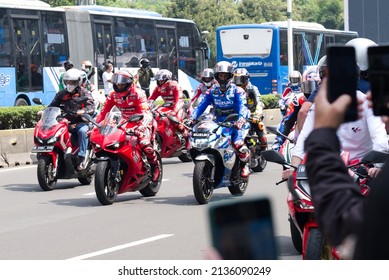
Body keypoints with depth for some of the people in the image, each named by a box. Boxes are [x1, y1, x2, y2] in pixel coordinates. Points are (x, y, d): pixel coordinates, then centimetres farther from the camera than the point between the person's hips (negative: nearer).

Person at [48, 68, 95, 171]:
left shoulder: (84, 93, 8)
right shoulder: (61, 94, 20)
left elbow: (91, 107, -6)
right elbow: (53, 105, 18)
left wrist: (83, 111, -27)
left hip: (80, 122, -4)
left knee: (82, 131, -36)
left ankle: (81, 159, -39)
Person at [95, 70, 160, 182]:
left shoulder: (138, 93, -15)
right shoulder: (113, 95, 2)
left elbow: (145, 112, -26)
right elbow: (104, 112, -2)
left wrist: (141, 126, -43)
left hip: (141, 122, -6)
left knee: (145, 144, -31)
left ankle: (155, 165, -6)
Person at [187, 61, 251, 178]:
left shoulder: (237, 90, -3)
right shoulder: (213, 91, 10)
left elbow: (242, 106, -18)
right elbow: (202, 105, 1)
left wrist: (241, 120, -39)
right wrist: (192, 118, -17)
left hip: (234, 123, -4)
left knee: (238, 143, -31)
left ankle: (245, 164, -3)